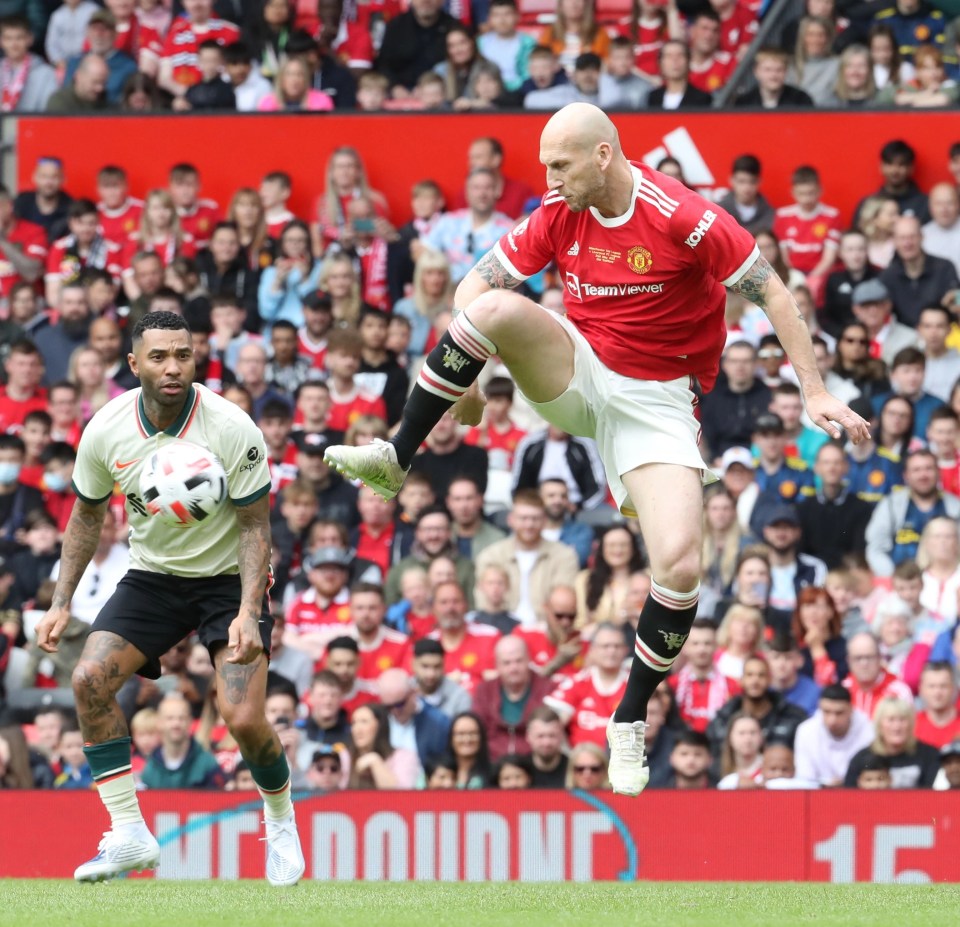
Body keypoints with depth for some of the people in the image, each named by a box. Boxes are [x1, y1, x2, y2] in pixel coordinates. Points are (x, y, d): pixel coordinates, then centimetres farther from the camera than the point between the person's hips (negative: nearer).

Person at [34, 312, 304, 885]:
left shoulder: (232, 429, -20)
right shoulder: (106, 429, -10)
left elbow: (254, 525, -14)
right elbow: (87, 516, 6)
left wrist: (248, 612, -26)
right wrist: (62, 602, 1)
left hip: (229, 578, -4)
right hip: (152, 575, 4)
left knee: (244, 718, -18)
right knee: (90, 679, -19)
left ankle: (282, 822, 14)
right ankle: (129, 835, -9)